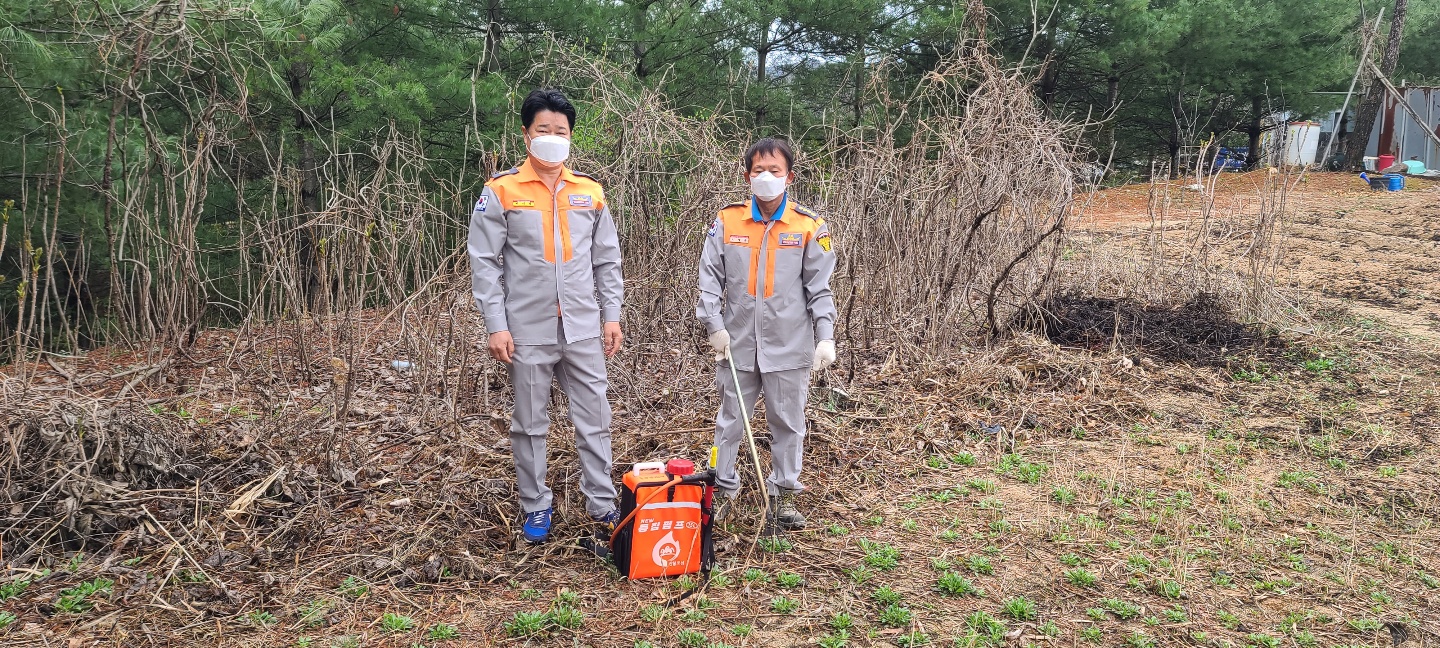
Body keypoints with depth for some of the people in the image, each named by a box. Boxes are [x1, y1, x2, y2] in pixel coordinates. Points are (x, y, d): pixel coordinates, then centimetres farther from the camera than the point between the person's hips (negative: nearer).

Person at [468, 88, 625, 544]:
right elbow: (485, 263, -5)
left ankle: (601, 503, 19)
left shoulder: (590, 192, 6)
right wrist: (496, 326, -10)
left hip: (583, 329, 3)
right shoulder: (501, 191, -4)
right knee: (530, 423, 10)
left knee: (594, 420, 7)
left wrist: (611, 315, 5)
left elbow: (607, 260, 11)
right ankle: (535, 506, 24)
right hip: (528, 331, -2)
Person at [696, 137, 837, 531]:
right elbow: (710, 279, 3)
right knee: (730, 421, 12)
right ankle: (722, 489, 28)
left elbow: (819, 288, 0)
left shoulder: (809, 227, -3)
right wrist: (715, 325, -6)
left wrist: (825, 337, -6)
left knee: (788, 423, 10)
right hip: (738, 344, 1)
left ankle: (784, 493, 26)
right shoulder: (726, 223, 0)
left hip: (790, 347, -1)